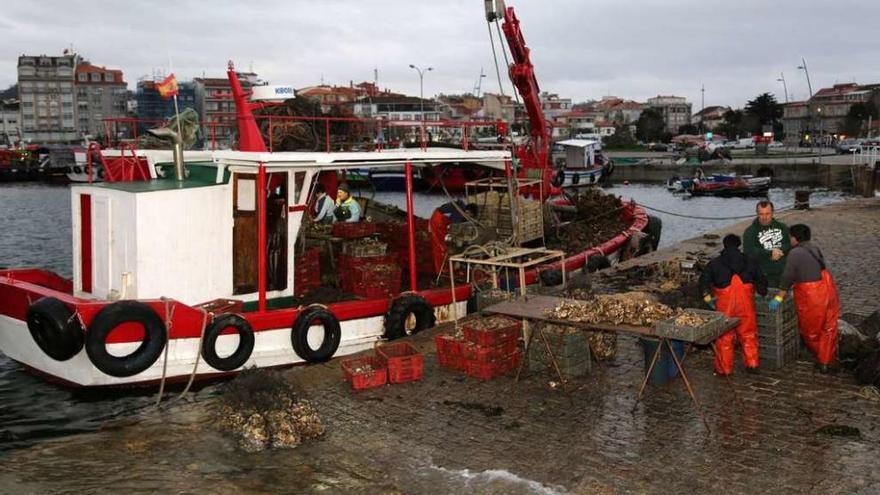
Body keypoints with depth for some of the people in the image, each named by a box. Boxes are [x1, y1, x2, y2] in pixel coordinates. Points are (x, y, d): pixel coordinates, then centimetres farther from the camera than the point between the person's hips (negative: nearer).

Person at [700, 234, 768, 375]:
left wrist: (708, 297, 3)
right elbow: (761, 279, 10)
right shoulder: (750, 262, 13)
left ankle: (723, 368, 11)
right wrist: (763, 293, 25)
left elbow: (704, 281, 0)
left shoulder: (715, 263, 9)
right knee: (748, 334, 13)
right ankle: (752, 364, 16)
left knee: (724, 336, 6)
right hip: (745, 302, 1)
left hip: (724, 303, -1)